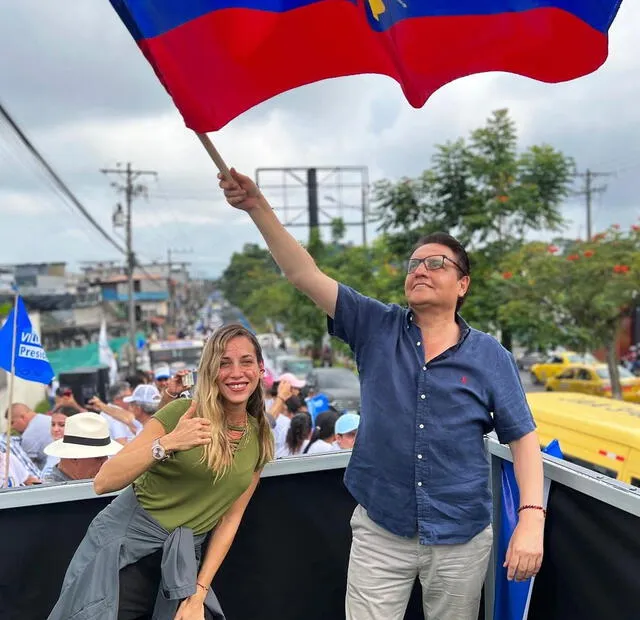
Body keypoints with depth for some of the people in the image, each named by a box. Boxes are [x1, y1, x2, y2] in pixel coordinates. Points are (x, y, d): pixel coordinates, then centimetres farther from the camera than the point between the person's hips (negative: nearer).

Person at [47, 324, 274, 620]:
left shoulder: (260, 440, 1)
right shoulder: (181, 412, -12)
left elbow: (231, 518, 4)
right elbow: (103, 482, -16)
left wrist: (199, 592, -3)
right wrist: (167, 444, -30)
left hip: (183, 559, 3)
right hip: (126, 541, -3)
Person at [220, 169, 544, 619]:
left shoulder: (490, 357, -3)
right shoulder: (376, 329, -3)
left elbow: (523, 437, -1)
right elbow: (304, 274, -10)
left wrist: (531, 520, -12)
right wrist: (259, 207, -21)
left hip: (462, 538, 0)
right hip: (380, 531, 0)